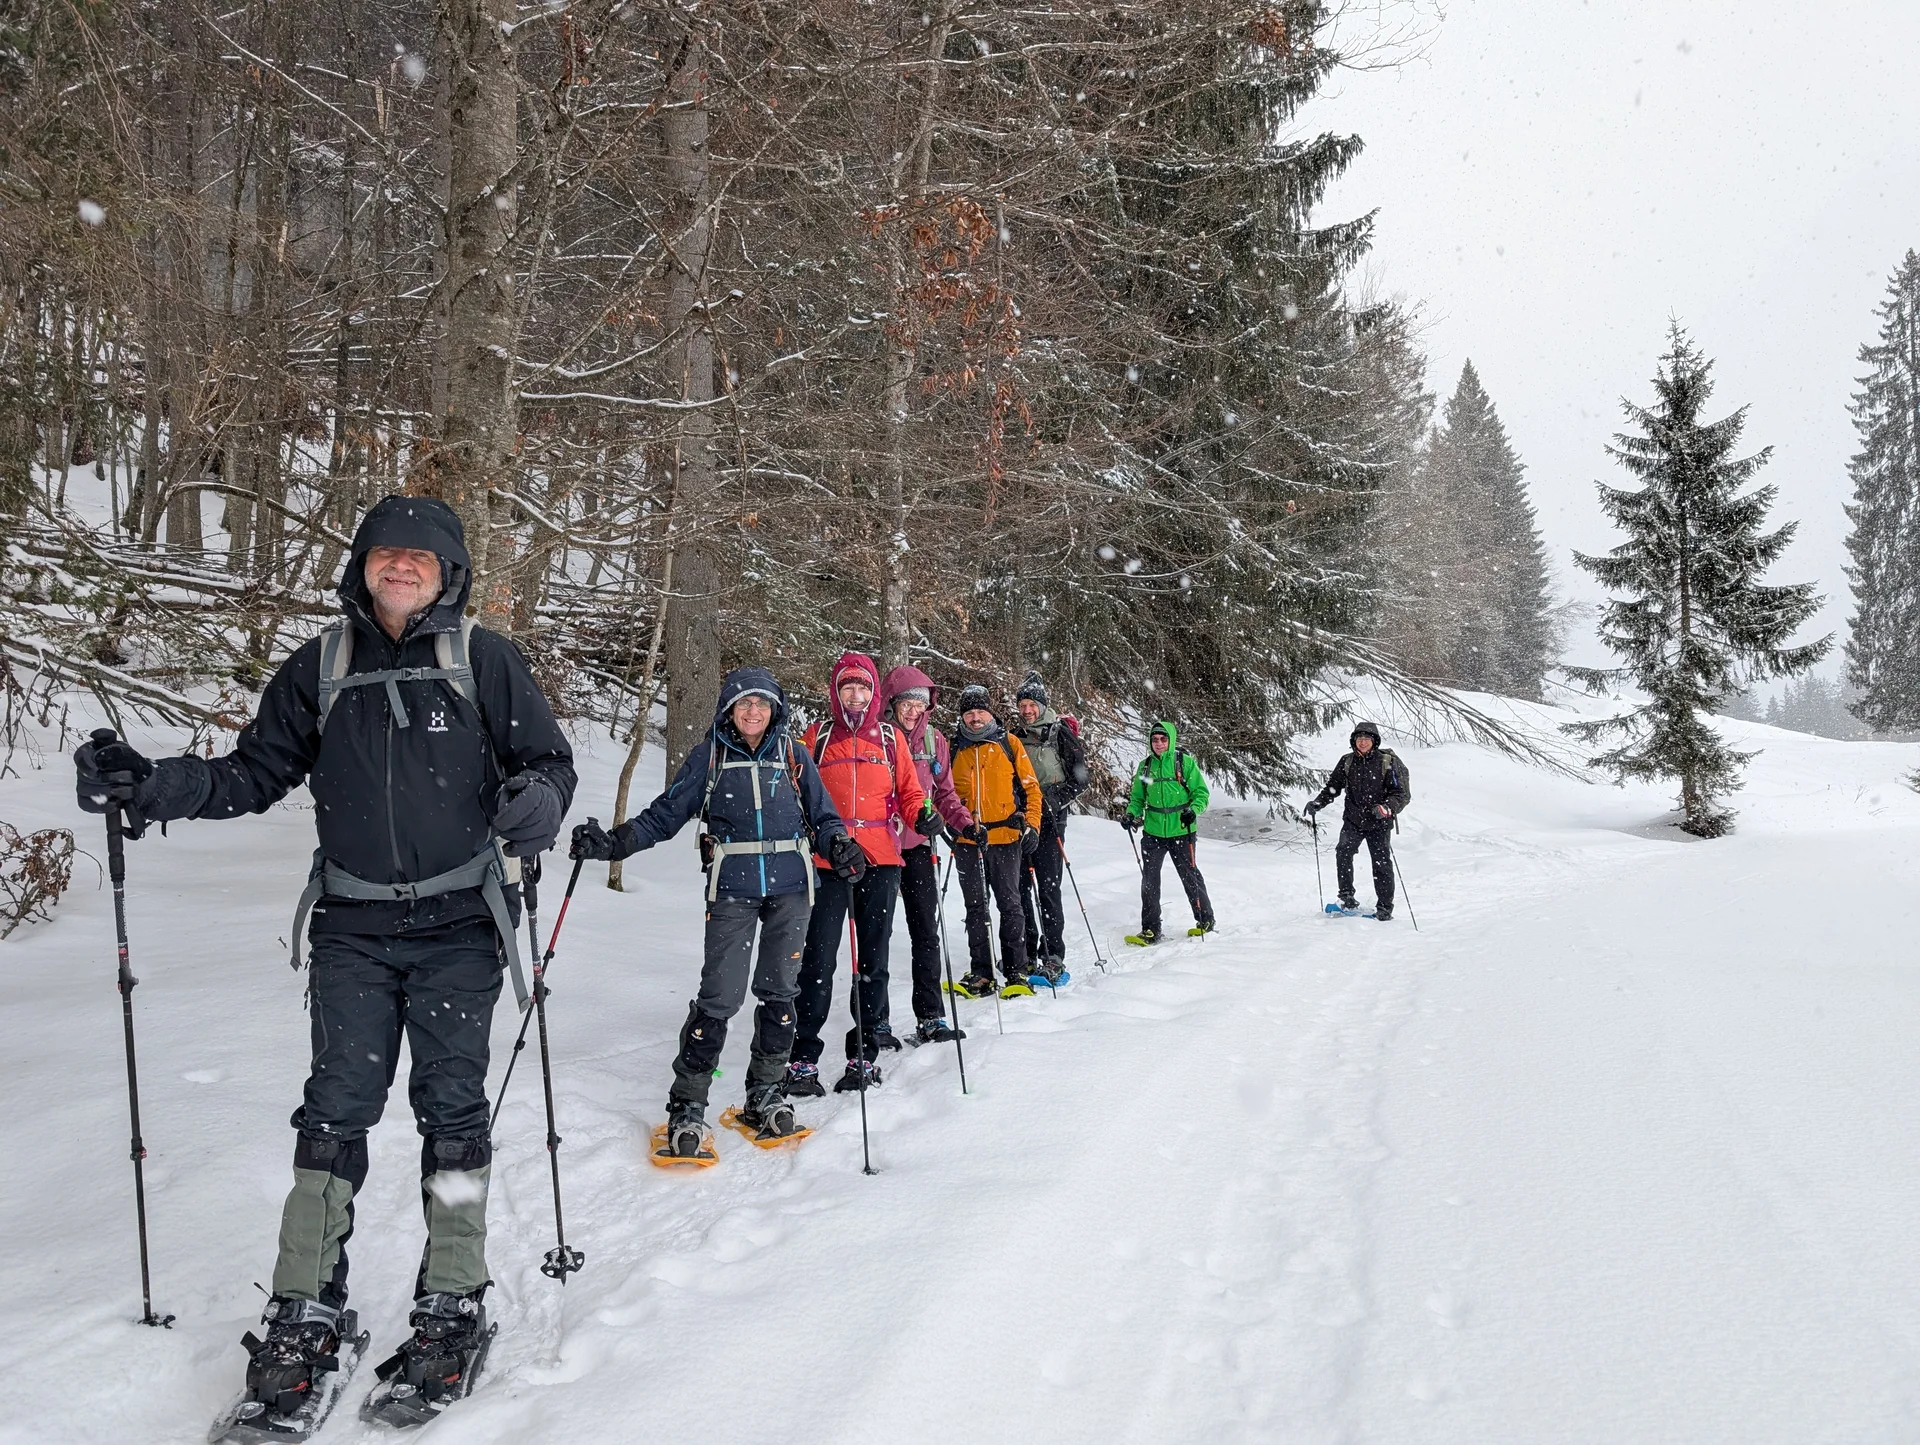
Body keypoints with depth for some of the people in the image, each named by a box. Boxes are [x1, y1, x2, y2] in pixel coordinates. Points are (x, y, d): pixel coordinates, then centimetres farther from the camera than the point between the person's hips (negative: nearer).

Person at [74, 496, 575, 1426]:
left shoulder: (484, 661, 0)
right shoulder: (318, 669, 7)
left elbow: (548, 759, 1)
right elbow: (254, 775, 10)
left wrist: (535, 806, -22)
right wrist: (152, 785, -4)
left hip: (458, 925, -2)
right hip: (353, 928, 2)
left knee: (450, 1104, 2)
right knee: (336, 1106, -1)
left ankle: (451, 1307, 13)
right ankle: (304, 1312, 8)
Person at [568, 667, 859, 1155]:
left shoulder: (793, 755, 9)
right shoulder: (708, 756, 5)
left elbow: (822, 816, 11)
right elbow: (666, 813, 3)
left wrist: (839, 844, -10)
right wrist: (614, 842, -10)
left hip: (790, 887, 2)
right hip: (732, 890, -2)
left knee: (779, 991, 8)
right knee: (720, 996, -9)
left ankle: (766, 1095, 22)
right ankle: (687, 1105, 1)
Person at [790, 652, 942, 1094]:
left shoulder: (889, 737, 12)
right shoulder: (817, 736, 9)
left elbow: (908, 790, 11)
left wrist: (923, 816, -9)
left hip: (880, 861, 2)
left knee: (873, 958, 7)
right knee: (819, 959, -6)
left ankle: (864, 1053, 14)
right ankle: (803, 1059, -2)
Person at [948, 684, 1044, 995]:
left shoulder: (1009, 744, 5)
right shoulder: (953, 749, 9)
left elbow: (1030, 787, 5)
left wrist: (1031, 825, -5)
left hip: (1006, 838, -2)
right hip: (967, 841, 2)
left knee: (1010, 905, 2)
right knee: (976, 908, 6)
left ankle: (1016, 971, 8)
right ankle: (981, 973, 11)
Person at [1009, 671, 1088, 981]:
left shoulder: (1061, 735, -1)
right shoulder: (1013, 738, 12)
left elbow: (1080, 778, -3)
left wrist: (1052, 799, -14)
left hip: (1049, 819, -5)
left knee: (1048, 887, -9)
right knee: (1022, 886, 6)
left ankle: (1053, 957, -6)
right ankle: (1027, 950, 15)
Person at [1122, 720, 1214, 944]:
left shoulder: (1185, 762, -3)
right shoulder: (1145, 766, 9)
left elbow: (1201, 791, -2)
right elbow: (1138, 797, 17)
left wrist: (1193, 810, -20)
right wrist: (1132, 815, -1)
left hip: (1181, 831, -4)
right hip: (1152, 832, 4)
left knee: (1190, 875, 4)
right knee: (1149, 880, 1)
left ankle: (1205, 921, 21)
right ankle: (1150, 930, 7)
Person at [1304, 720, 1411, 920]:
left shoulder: (1388, 762, -6)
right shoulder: (1347, 762, 5)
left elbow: (1403, 793, -9)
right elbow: (1332, 787, 15)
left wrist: (1387, 808, -28)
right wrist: (1318, 803, -2)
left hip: (1379, 823, -3)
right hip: (1353, 820, 3)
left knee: (1381, 863, -2)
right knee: (1343, 851, -18)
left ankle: (1384, 907, 9)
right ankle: (1346, 897, -8)